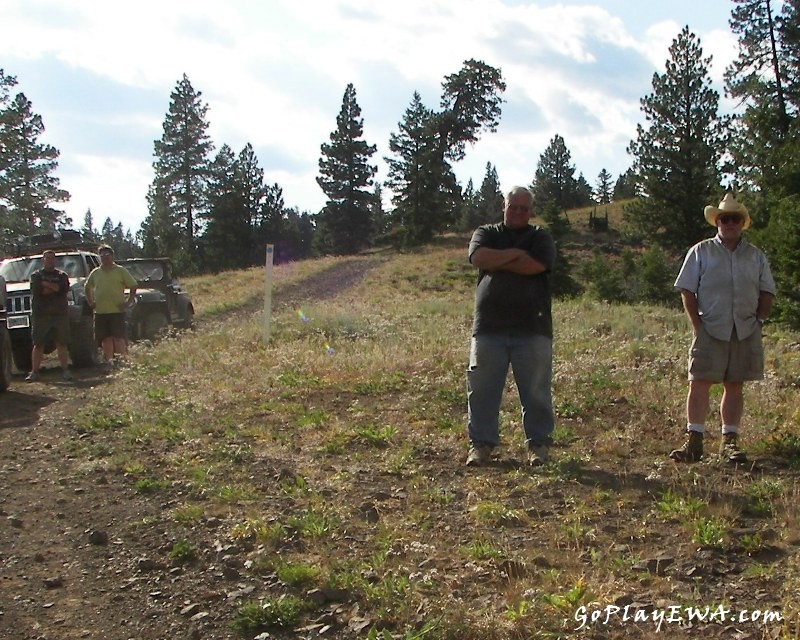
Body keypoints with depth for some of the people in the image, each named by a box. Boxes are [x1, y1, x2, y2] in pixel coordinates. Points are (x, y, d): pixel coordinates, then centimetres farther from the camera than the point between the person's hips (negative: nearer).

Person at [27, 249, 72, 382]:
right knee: (38, 345, 1)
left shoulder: (62, 275, 13)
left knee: (62, 344, 2)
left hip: (60, 313, 1)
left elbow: (65, 289, -7)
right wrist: (55, 288, -6)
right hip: (40, 315, -1)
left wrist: (45, 284, -8)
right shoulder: (36, 275, 9)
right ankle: (34, 372, 4)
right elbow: (36, 290, -10)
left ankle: (65, 370, 6)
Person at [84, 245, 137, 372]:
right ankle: (108, 362, 15)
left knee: (118, 338, -8)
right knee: (105, 339, 7)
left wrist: (128, 302, -5)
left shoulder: (120, 271, 2)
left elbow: (133, 286, 3)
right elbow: (87, 287, 28)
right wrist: (90, 302, 16)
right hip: (100, 312, 4)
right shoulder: (95, 273, 14)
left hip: (117, 311, -4)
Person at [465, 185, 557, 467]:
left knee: (536, 390, 2)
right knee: (482, 388, 3)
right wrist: (516, 253, -5)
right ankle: (481, 442, 14)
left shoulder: (541, 238, 11)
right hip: (488, 327, 1)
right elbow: (479, 257, -8)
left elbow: (536, 265, -10)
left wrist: (498, 261, -3)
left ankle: (538, 444, 14)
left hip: (532, 328, -1)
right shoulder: (486, 233, 15)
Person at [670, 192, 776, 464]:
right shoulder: (701, 252, 5)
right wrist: (697, 324, -6)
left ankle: (730, 441, 13)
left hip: (745, 332, 3)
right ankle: (694, 441, -5)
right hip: (710, 330, -2)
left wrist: (758, 320, 2)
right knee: (699, 383, -7)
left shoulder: (756, 256, 13)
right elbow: (686, 290, 2)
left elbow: (767, 292, 15)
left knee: (734, 386, 7)